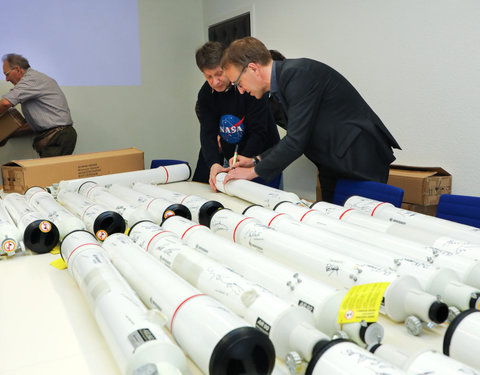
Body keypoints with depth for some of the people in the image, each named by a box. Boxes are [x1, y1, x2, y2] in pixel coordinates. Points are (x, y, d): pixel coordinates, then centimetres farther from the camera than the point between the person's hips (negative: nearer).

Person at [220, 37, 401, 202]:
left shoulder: (298, 74, -22)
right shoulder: (284, 79, 8)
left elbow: (297, 141, -25)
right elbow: (295, 137, 15)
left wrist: (254, 171, -14)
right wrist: (256, 161, 9)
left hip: (362, 162, -9)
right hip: (333, 165, 9)